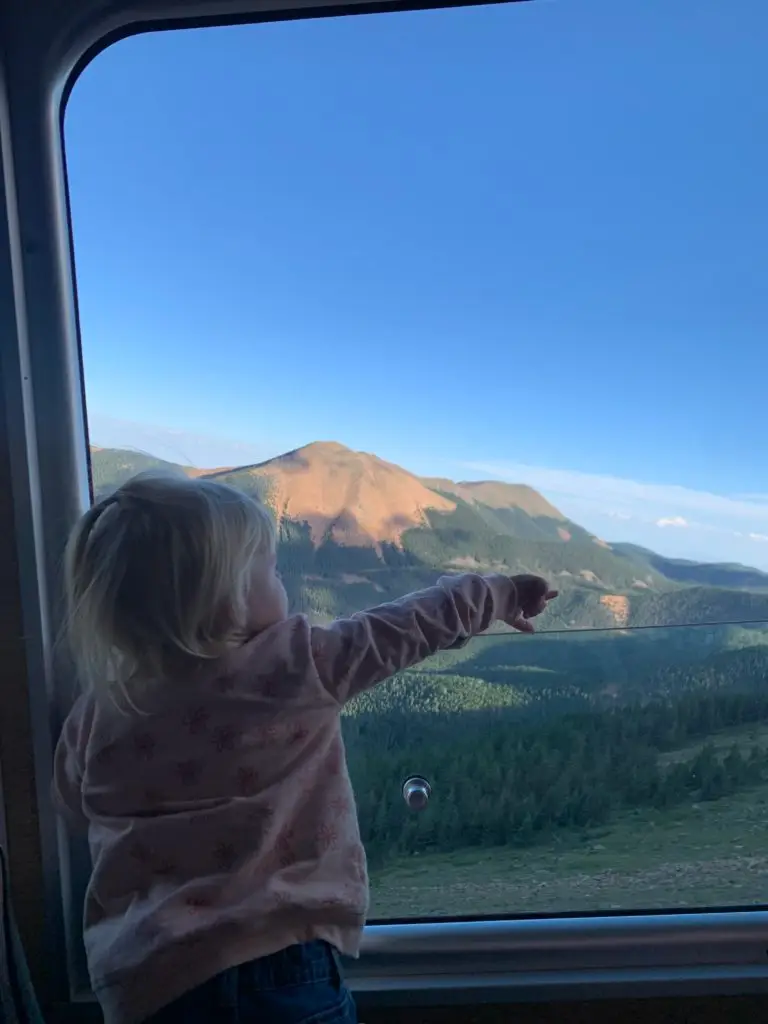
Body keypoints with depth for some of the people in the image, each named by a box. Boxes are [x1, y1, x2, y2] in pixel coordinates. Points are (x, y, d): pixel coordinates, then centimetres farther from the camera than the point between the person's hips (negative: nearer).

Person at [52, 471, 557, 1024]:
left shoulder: (97, 713, -5)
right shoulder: (294, 664, -15)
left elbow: (75, 806, 15)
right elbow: (409, 626, -3)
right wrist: (500, 594, 14)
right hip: (277, 965, -3)